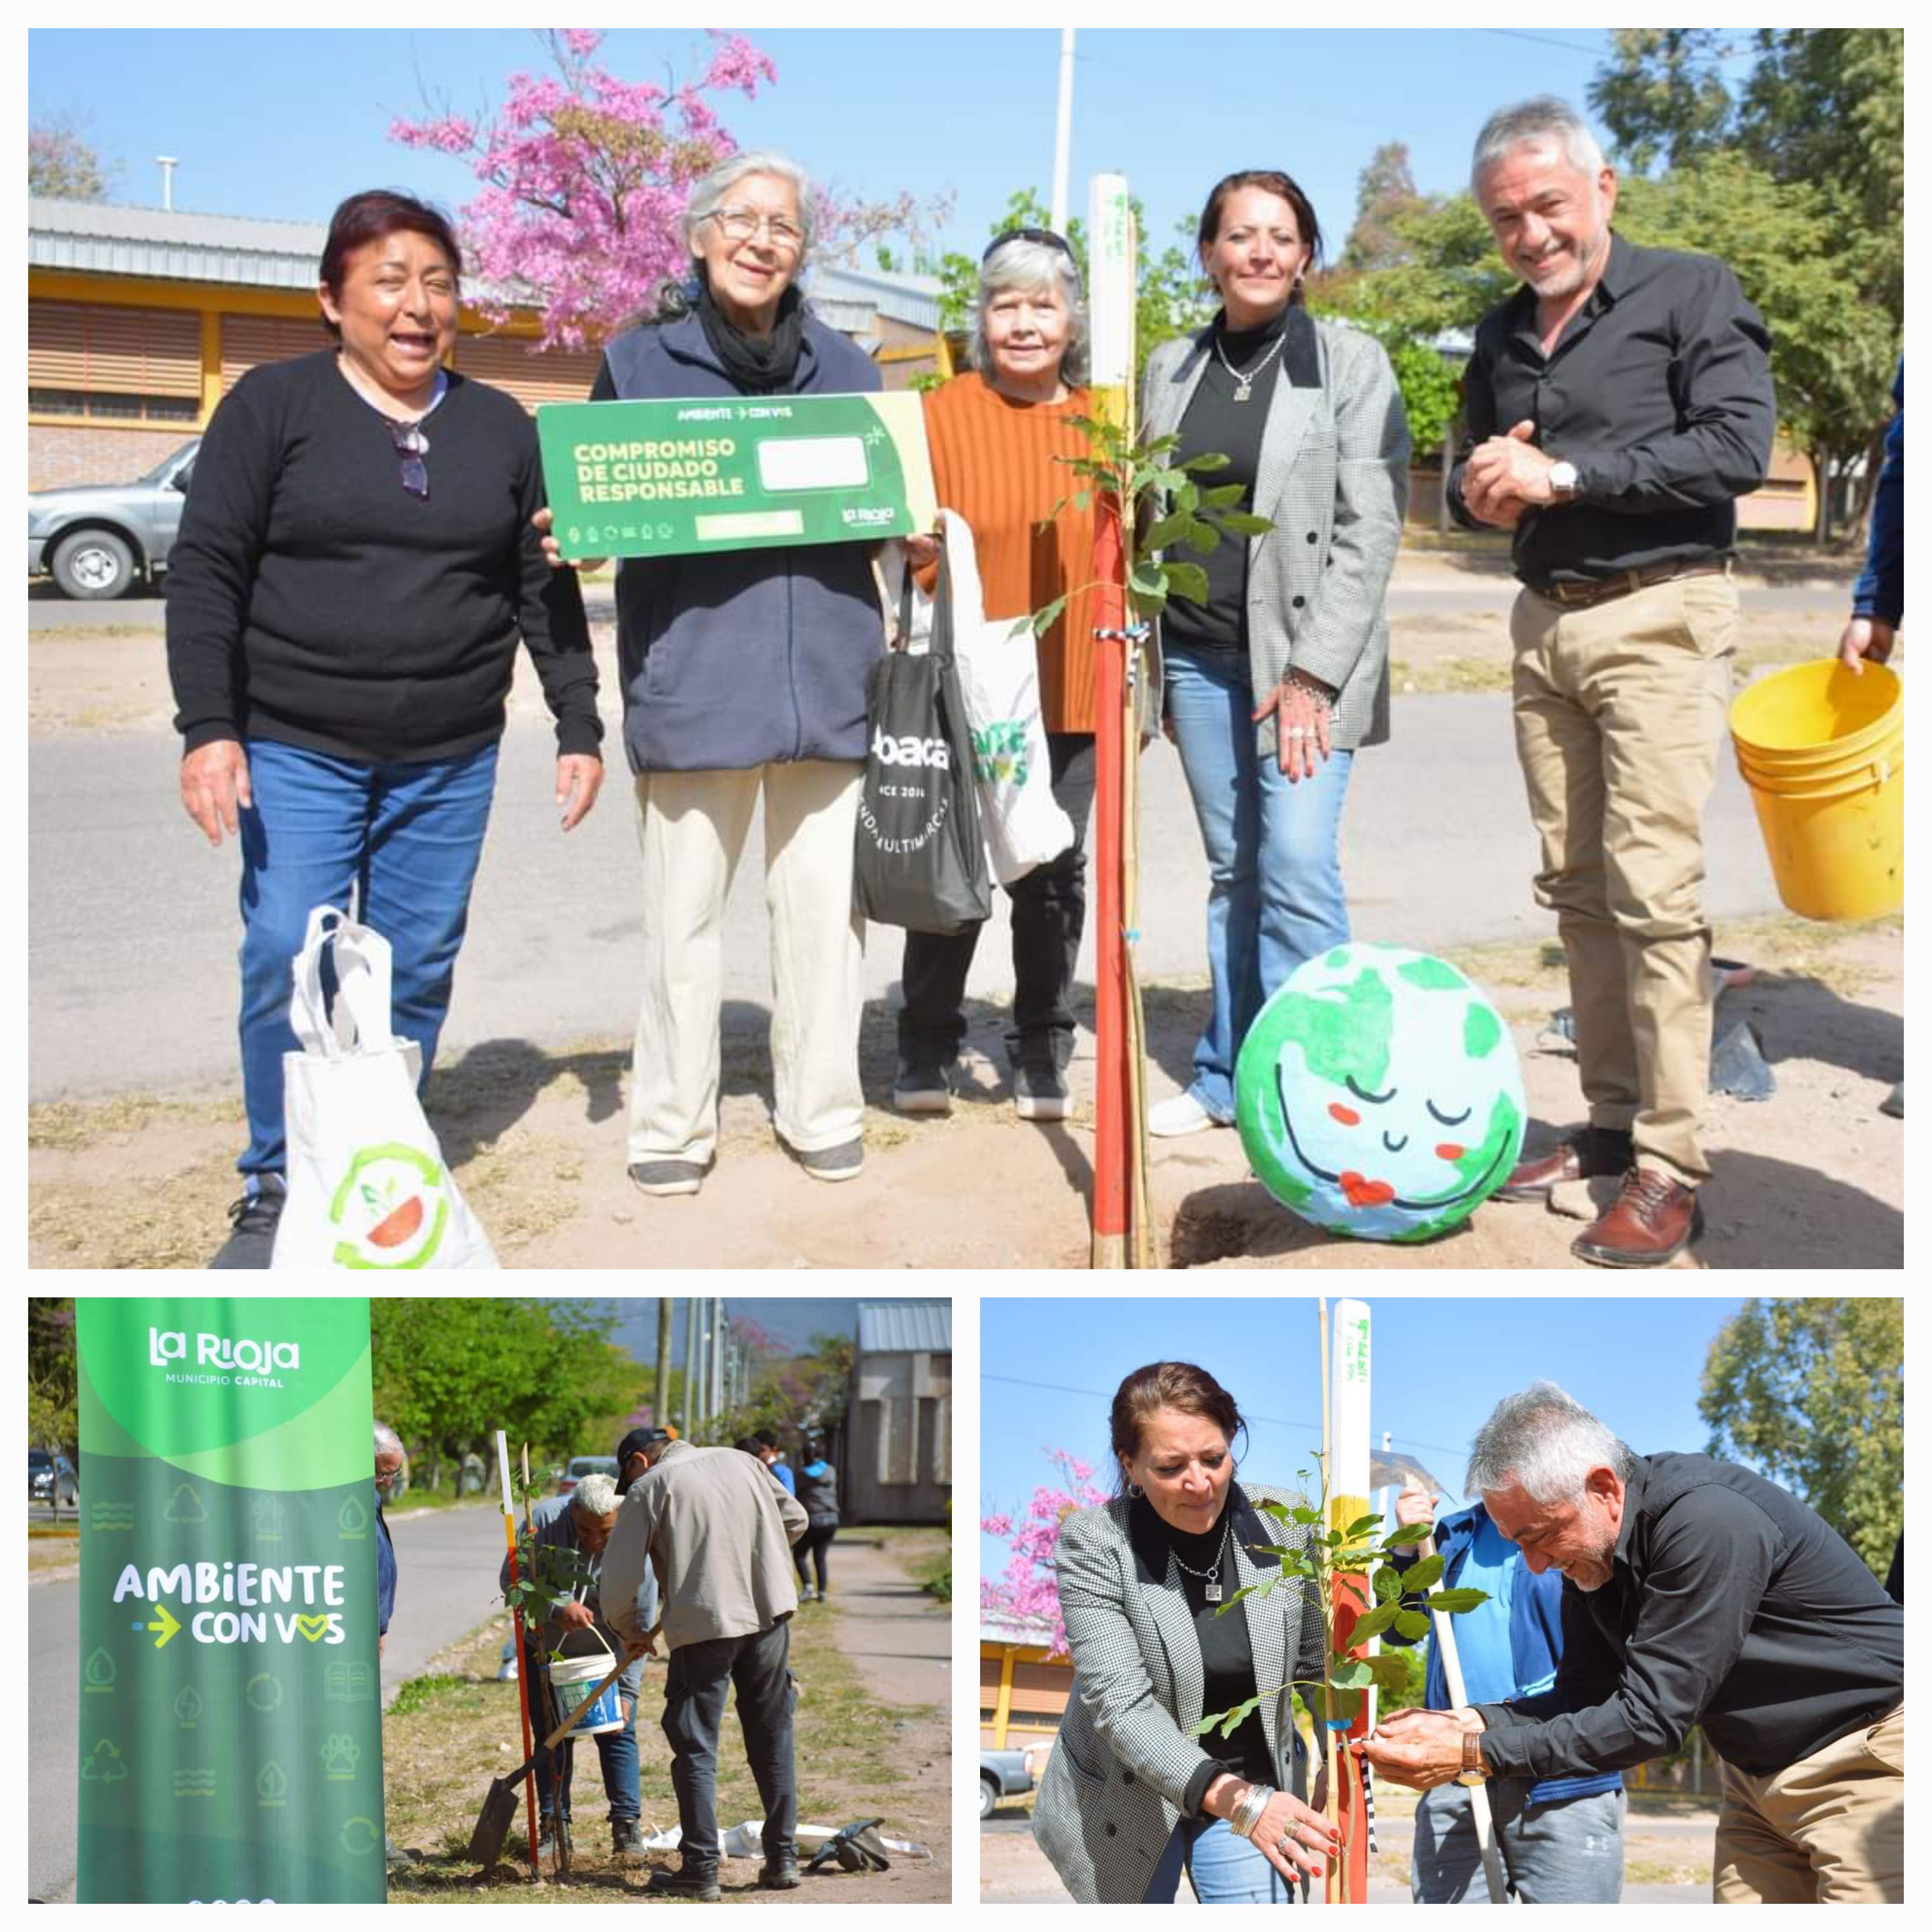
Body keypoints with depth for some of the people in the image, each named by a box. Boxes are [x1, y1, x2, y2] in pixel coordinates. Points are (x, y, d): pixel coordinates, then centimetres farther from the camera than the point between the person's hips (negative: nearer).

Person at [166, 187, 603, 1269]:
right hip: (294, 751, -2)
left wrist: (581, 728, 6)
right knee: (287, 966, -8)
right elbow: (206, 573, -3)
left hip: (450, 764, 3)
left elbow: (547, 592, 12)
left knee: (417, 974, 4)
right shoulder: (274, 405, 0)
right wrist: (208, 727, -11)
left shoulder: (502, 429, 10)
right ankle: (277, 1189, 7)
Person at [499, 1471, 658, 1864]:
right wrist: (557, 1610, -34)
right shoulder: (543, 1521, -26)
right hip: (545, 1648, 1)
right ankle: (552, 1825, 14)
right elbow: (510, 1580, -19)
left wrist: (626, 1691, -20)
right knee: (551, 1736, 4)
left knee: (618, 1735, -5)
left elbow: (641, 1627, -19)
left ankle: (628, 1828, 2)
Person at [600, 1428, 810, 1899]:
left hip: (704, 1620, -4)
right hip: (770, 1612, 4)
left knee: (696, 1748, 4)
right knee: (773, 1739, 13)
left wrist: (630, 1628, 15)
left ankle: (700, 1869, 3)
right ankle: (783, 1860, 17)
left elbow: (619, 1575, -1)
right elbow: (794, 1519, 19)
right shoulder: (738, 1460, 16)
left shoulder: (649, 1486, 2)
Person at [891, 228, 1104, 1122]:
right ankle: (926, 1046, 17)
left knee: (1054, 872, 7)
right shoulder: (940, 413, 0)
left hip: (1073, 693, 2)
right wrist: (914, 543, -21)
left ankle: (1041, 1051, 19)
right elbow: (908, 534, 3)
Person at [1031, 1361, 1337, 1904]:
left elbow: (1320, 1663, 3)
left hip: (1254, 1787, 1)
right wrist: (1236, 1802, -38)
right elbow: (1120, 1703, -27)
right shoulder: (1093, 1543, -19)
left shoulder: (1285, 1525, -11)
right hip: (1123, 1797, -1)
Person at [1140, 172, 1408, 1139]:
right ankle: (1227, 1079, 18)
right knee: (1233, 871, 10)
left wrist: (1314, 672, -14)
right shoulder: (1170, 368, 11)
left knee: (1297, 871, -12)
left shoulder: (1351, 363, -2)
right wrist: (1148, 667, 11)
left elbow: (1370, 528, -7)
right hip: (1197, 658, 4)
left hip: (1305, 658, -4)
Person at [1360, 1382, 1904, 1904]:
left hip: (1867, 1759, -8)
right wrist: (1464, 1723, -13)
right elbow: (1583, 1697, 5)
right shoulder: (1590, 1553, -2)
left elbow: (1650, 1717, -28)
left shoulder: (1707, 1520, -29)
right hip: (1758, 1773, 8)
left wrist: (1476, 1754, -28)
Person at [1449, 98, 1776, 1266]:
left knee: (1654, 889, -12)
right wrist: (1481, 495, 3)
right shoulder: (1502, 338, 18)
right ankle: (1614, 1122, 15)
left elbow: (1739, 446, -14)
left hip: (1659, 614, -7)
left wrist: (1564, 475, -15)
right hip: (1545, 621, 7)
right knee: (1577, 889, 6)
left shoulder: (1691, 294, -2)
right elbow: (1473, 472, 29)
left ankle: (1671, 1168, -10)